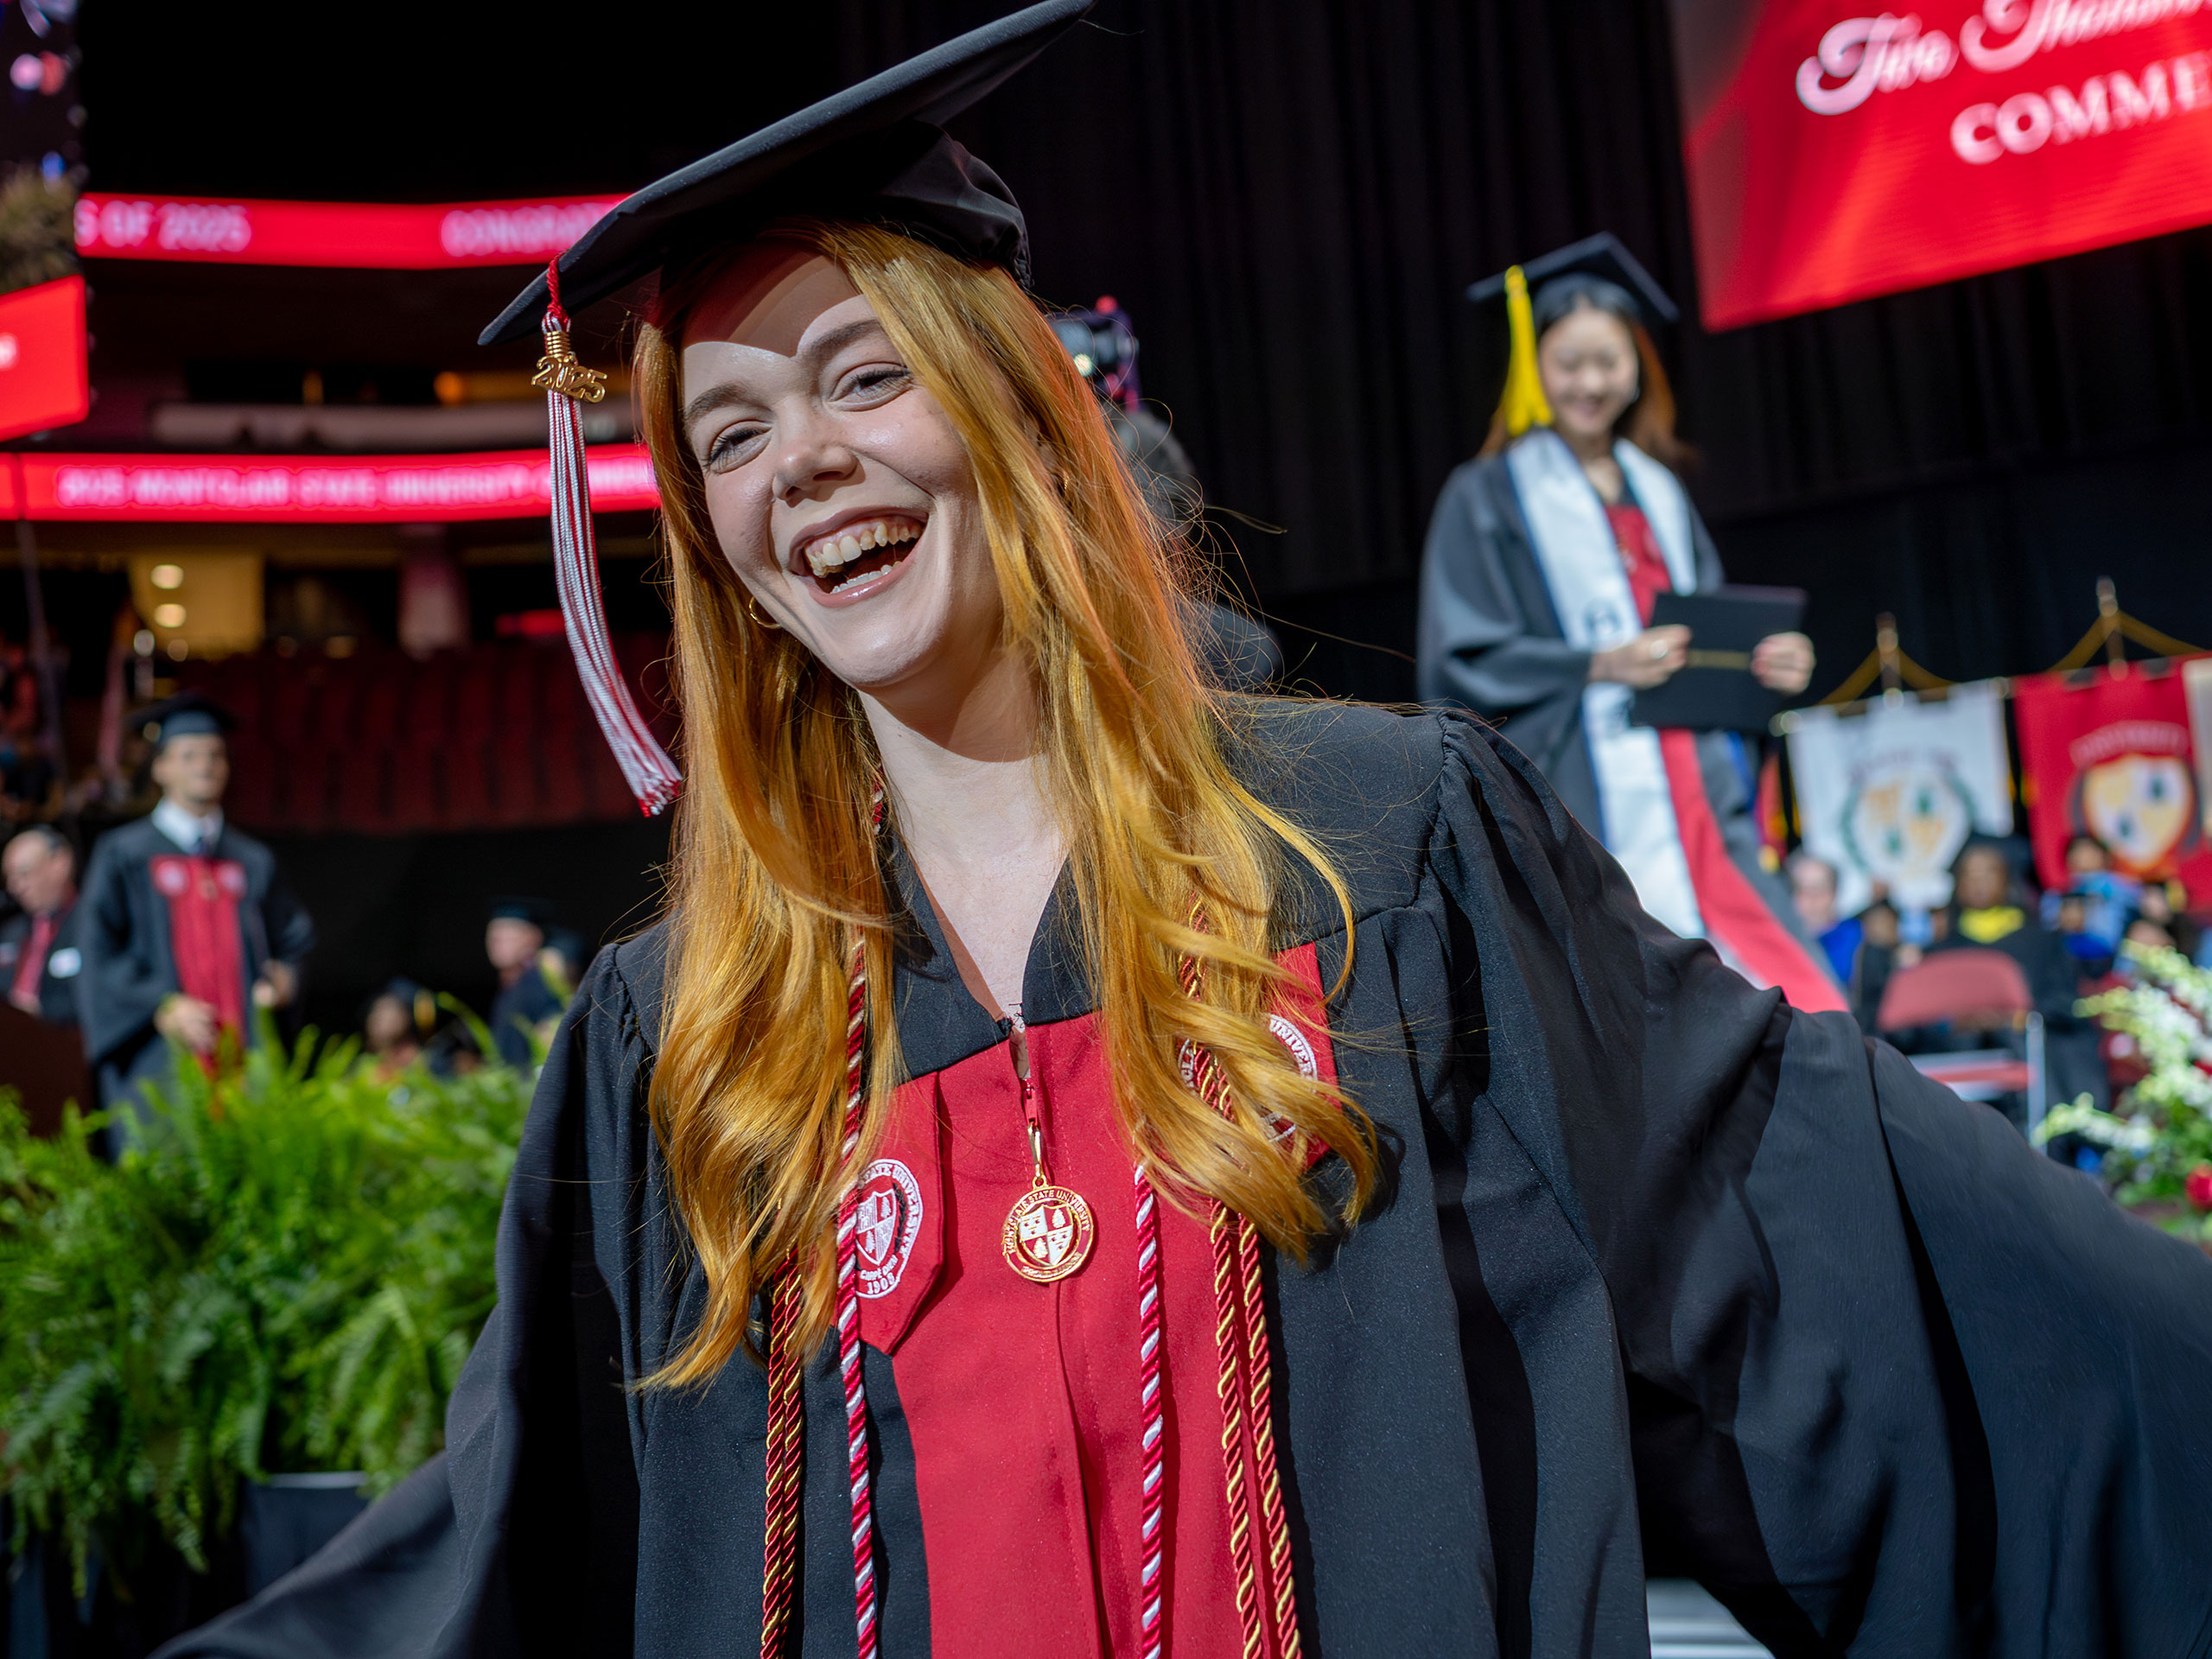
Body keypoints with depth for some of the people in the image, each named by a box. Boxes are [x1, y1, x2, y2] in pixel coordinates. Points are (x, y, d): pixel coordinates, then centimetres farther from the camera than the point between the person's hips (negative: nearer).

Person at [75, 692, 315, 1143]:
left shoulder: (253, 862, 17)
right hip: (160, 1064, -3)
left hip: (243, 1063, 3)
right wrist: (162, 1006, -14)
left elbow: (294, 938, 23)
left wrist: (284, 979, -1)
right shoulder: (124, 855, 6)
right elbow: (98, 955, 0)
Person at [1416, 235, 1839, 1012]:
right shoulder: (1487, 499, 2)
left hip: (1690, 797, 6)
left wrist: (1765, 665, -1)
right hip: (1579, 817, -5)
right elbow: (1459, 666, -6)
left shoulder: (1659, 494, 19)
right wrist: (1599, 667, -17)